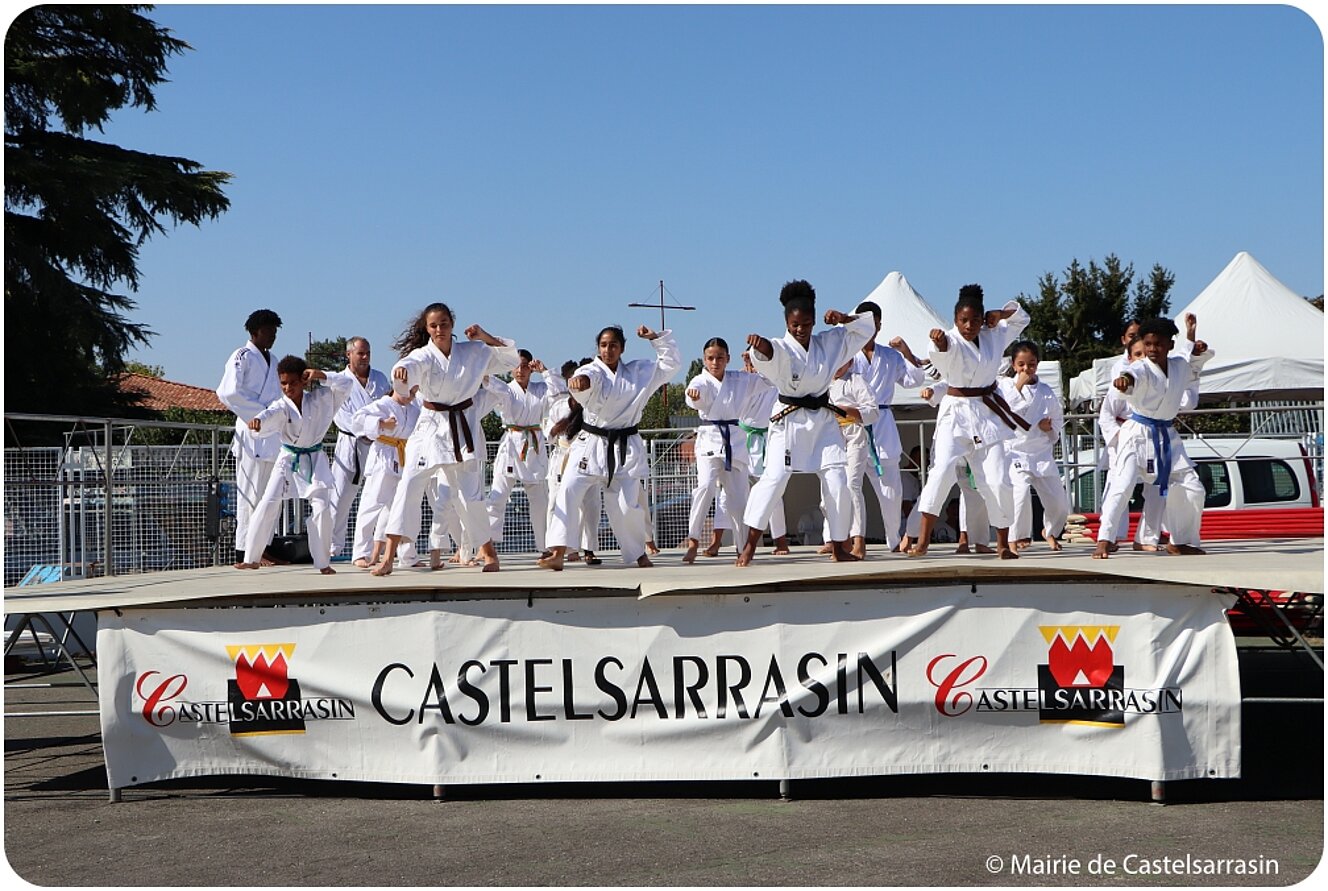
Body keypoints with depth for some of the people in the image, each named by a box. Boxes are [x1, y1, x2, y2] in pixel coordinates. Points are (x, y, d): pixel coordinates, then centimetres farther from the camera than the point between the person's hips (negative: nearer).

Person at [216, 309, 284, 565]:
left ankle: (262, 547, 17)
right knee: (251, 493, -8)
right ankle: (244, 550, -6)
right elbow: (228, 393, -17)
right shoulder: (242, 357, -6)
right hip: (251, 434, -8)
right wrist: (262, 412, -16)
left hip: (272, 435, 8)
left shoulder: (271, 360, 20)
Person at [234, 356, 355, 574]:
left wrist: (322, 375, -22)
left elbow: (346, 382, -8)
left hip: (315, 460, 1)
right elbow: (270, 416, -36)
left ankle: (323, 562, 6)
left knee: (322, 507, -7)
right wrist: (257, 420, -60)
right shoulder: (281, 406, -14)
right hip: (288, 459, -1)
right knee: (268, 504, -9)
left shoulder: (321, 399, -7)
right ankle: (251, 558, -1)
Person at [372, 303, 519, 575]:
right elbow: (410, 367, -31)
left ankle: (488, 551, 26)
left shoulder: (473, 352, 2)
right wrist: (401, 371, -56)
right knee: (409, 487, -14)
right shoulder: (424, 356, -7)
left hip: (463, 430, 2)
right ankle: (388, 558, -14)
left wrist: (486, 338, -3)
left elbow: (511, 359, 12)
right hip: (430, 428, -1)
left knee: (470, 494, 5)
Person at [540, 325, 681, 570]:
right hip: (590, 445, -2)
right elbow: (585, 378, -31)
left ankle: (639, 554, 26)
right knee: (569, 490, -20)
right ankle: (558, 554, -24)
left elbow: (672, 363, 11)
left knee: (627, 506, 2)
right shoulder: (593, 371, -6)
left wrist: (656, 337, -1)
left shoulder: (639, 372, 7)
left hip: (625, 448, 2)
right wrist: (579, 381, -56)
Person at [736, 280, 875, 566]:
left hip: (823, 420, 4)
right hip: (789, 421, -4)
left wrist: (844, 319, -7)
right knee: (774, 478, -16)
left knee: (838, 482, -1)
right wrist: (758, 344, -58)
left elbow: (866, 326, 14)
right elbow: (768, 354, -34)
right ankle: (750, 545, -12)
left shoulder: (829, 343, 5)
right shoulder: (782, 349, -10)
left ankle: (838, 547, 12)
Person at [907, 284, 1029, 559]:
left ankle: (1003, 544, 13)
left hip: (988, 415, 4)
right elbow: (941, 352, -35)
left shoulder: (993, 336, 6)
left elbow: (1021, 318, 22)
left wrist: (1000, 314, 1)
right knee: (941, 471, -20)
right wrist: (938, 341, -59)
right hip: (956, 413, -4)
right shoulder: (952, 341, -10)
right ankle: (923, 540, -19)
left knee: (997, 480, 1)